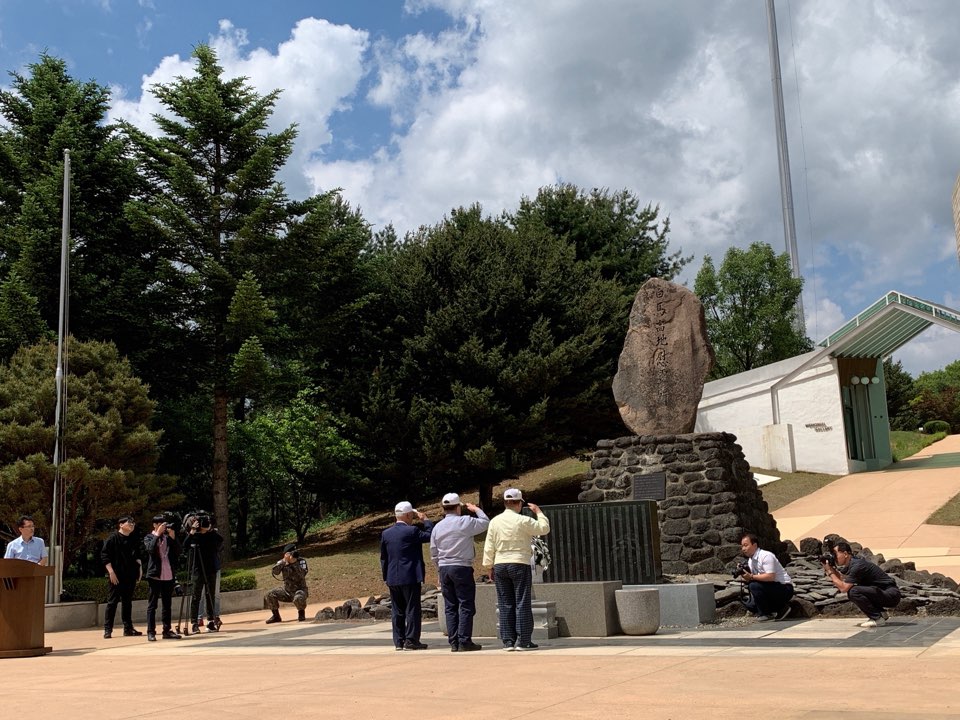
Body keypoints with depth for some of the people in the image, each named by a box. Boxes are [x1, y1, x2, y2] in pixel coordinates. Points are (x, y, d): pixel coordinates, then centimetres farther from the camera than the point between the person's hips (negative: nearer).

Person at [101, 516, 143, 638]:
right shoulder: (113, 538, -6)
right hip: (117, 575, -6)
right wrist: (111, 571, -16)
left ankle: (128, 628, 16)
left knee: (127, 601, 11)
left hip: (130, 575, 6)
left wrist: (139, 568, 10)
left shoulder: (134, 540, 14)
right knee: (112, 601, -4)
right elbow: (104, 555, -10)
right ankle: (107, 629, 0)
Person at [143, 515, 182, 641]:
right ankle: (151, 632, 0)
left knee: (167, 605, 9)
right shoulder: (149, 537, 3)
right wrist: (158, 534, -15)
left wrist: (172, 537, -3)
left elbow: (177, 553, 6)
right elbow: (150, 549, -18)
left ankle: (167, 630, 14)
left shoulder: (168, 537, 14)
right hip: (155, 575, -5)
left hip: (169, 576, 5)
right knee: (152, 605, -1)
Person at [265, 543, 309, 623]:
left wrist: (294, 562, -30)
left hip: (300, 589, -4)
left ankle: (301, 614, -5)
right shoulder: (282, 563, -2)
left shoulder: (301, 561, -10)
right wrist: (283, 561, -27)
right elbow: (274, 572, -19)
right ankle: (276, 616, 6)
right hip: (287, 591, 4)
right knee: (269, 595, -14)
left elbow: (302, 574, -25)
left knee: (299, 598, -38)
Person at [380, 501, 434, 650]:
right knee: (412, 609, 0)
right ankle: (411, 640, -1)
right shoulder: (412, 531, -12)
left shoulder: (386, 533, 7)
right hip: (410, 577, -6)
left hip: (392, 578, 6)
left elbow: (383, 557, 11)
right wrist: (425, 520, 4)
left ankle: (399, 641, 11)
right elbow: (431, 535, -6)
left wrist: (386, 576, 17)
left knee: (397, 611, 10)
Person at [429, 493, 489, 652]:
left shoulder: (437, 527, 8)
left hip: (444, 569, 5)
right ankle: (464, 642, -4)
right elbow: (485, 523, 1)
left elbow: (434, 554, 12)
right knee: (466, 606, -1)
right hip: (462, 567, -5)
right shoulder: (465, 522, -9)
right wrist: (476, 510, 15)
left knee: (450, 607, 8)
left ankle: (453, 643, 8)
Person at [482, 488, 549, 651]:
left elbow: (489, 546, 5)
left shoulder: (495, 521, 3)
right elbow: (544, 528, 0)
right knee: (522, 603, 1)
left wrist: (489, 566, 13)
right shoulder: (523, 521, -10)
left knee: (505, 605, 8)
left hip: (500, 566, 4)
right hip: (520, 564, -4)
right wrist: (538, 512, 12)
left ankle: (508, 641, 9)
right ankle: (523, 640, -1)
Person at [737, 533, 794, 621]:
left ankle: (764, 614, -10)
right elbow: (751, 578, 6)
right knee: (750, 605, 2)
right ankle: (780, 608, 9)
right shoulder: (750, 561, 7)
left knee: (754, 585, -28)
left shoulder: (766, 556, -20)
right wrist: (744, 577, -15)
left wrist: (751, 577, -31)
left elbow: (770, 577, -30)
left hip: (785, 588, -9)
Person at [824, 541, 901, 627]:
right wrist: (831, 567, -1)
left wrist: (830, 572, -15)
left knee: (853, 592, -25)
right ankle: (881, 613, 17)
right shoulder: (850, 564, 9)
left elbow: (843, 588, -24)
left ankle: (877, 618, -12)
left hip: (891, 595, -10)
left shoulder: (856, 566, -21)